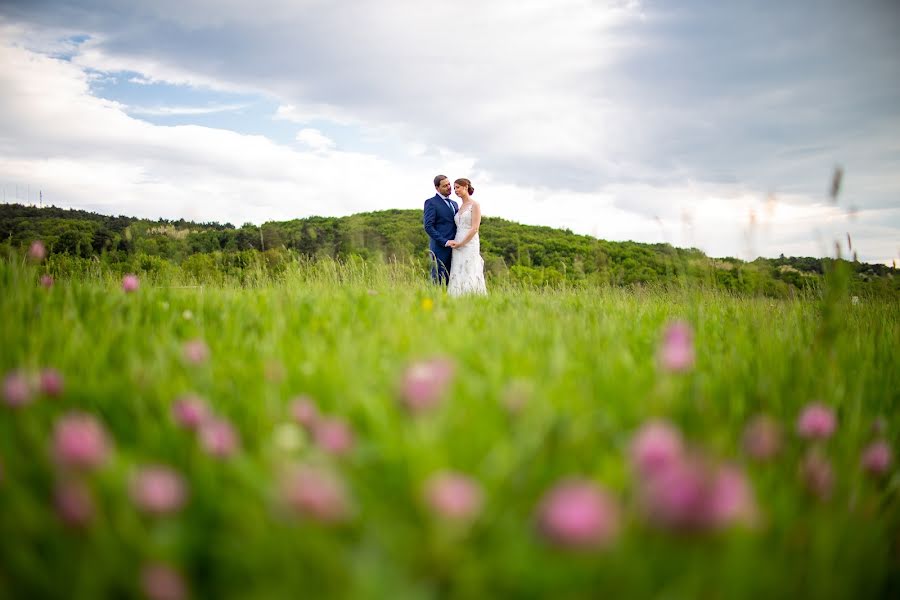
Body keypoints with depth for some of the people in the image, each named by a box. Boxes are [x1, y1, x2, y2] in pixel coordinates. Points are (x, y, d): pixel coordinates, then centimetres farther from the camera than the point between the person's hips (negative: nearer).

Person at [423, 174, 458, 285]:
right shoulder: (431, 203, -4)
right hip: (440, 249, -7)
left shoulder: (454, 204, 19)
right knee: (438, 281, -5)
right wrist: (445, 242, -17)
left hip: (453, 248, 7)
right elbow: (428, 227, -12)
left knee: (449, 281, 6)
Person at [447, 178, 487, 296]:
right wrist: (455, 243, 2)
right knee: (457, 277, 1)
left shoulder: (475, 205, -3)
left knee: (469, 277, -10)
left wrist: (461, 243, -13)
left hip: (470, 245, -7)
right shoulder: (460, 207, 18)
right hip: (457, 246, 7)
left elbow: (475, 228, -12)